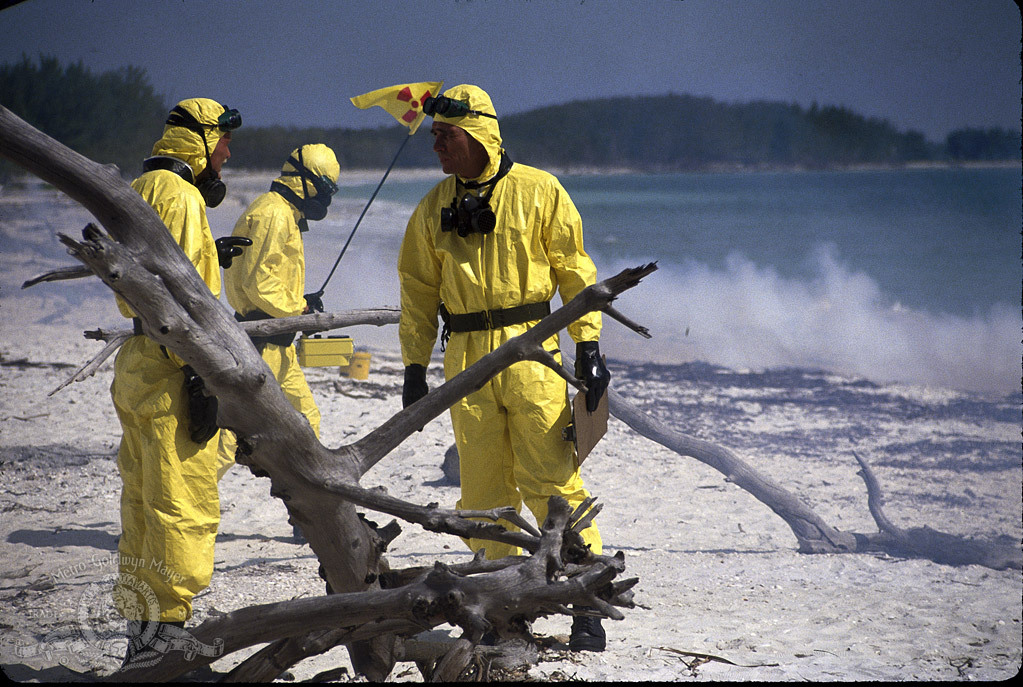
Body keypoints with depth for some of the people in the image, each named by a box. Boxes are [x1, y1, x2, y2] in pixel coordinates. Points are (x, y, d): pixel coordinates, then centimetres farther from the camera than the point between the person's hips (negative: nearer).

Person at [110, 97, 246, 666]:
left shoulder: (139, 192, 19)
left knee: (144, 503, 14)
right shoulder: (178, 196, -12)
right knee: (184, 507, -7)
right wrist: (199, 374, -22)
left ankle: (141, 636, 20)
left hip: (138, 364, 10)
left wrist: (210, 258, 21)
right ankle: (166, 634, -7)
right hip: (170, 372, -10)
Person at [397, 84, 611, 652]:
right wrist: (414, 366, 10)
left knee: (553, 482, -7)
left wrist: (588, 345, -5)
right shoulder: (433, 209, 11)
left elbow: (575, 271, 2)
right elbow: (418, 290, 15)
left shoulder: (538, 191, 1)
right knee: (484, 490, 5)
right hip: (466, 360, 4)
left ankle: (588, 607, -2)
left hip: (532, 354, -4)